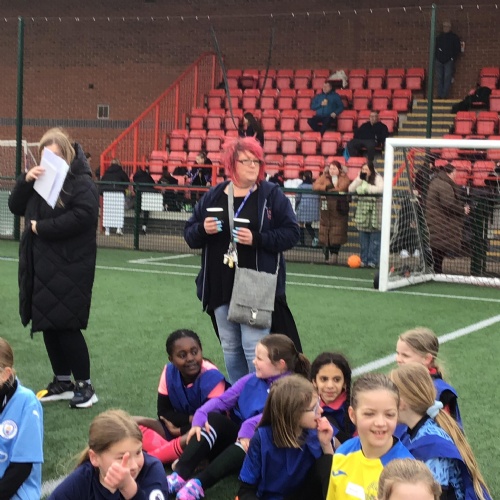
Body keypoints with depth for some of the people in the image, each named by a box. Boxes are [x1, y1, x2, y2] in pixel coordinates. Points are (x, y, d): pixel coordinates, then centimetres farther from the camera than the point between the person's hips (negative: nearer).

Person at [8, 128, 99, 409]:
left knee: (67, 326, -6)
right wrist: (26, 180, -7)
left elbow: (83, 216, -25)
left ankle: (85, 385, 7)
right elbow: (16, 207, 12)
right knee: (48, 325, 11)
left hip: (69, 267, -8)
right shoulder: (42, 180, 13)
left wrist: (41, 227, -16)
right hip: (41, 265, 8)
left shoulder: (82, 183, -10)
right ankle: (63, 382, 24)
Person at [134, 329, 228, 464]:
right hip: (181, 426, 6)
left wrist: (178, 430, -14)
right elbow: (163, 412, -5)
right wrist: (191, 418, -19)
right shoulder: (169, 372, -7)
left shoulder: (211, 377, -22)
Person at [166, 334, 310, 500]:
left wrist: (248, 429, -39)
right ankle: (180, 475, -35)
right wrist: (200, 417, -16)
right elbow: (222, 400, 1)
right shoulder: (251, 380, 8)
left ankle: (199, 483, -46)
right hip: (236, 435, 5)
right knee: (211, 418, -21)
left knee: (256, 438, -38)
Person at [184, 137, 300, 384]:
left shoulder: (272, 195, -2)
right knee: (230, 347, 13)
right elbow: (190, 234, 11)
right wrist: (203, 229, -12)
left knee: (254, 347, -8)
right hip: (221, 286, 4)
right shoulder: (213, 196, 8)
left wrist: (257, 238, -19)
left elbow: (291, 233, -6)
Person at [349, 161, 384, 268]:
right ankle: (364, 259, 11)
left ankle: (373, 261, -1)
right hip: (362, 208, 5)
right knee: (363, 237, 5)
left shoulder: (377, 178, -3)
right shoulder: (360, 178, 13)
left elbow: (381, 189, -21)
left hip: (374, 210, -5)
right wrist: (360, 179, -6)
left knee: (375, 238, -4)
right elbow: (351, 189, 3)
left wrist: (365, 188, -15)